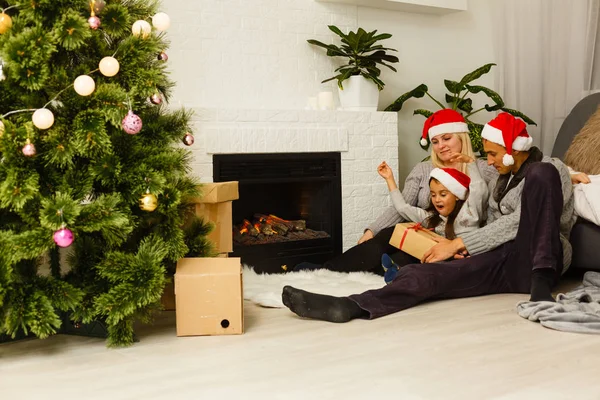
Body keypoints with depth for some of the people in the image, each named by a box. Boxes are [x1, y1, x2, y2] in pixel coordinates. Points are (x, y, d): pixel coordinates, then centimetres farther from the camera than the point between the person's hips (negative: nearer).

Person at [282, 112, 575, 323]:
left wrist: (458, 243, -13)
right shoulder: (499, 182, 26)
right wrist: (465, 251, -3)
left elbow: (518, 221, -12)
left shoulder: (549, 169, 3)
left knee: (542, 174, -29)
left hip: (537, 260, -5)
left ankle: (540, 283, -36)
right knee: (424, 273, -24)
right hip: (505, 262, 5)